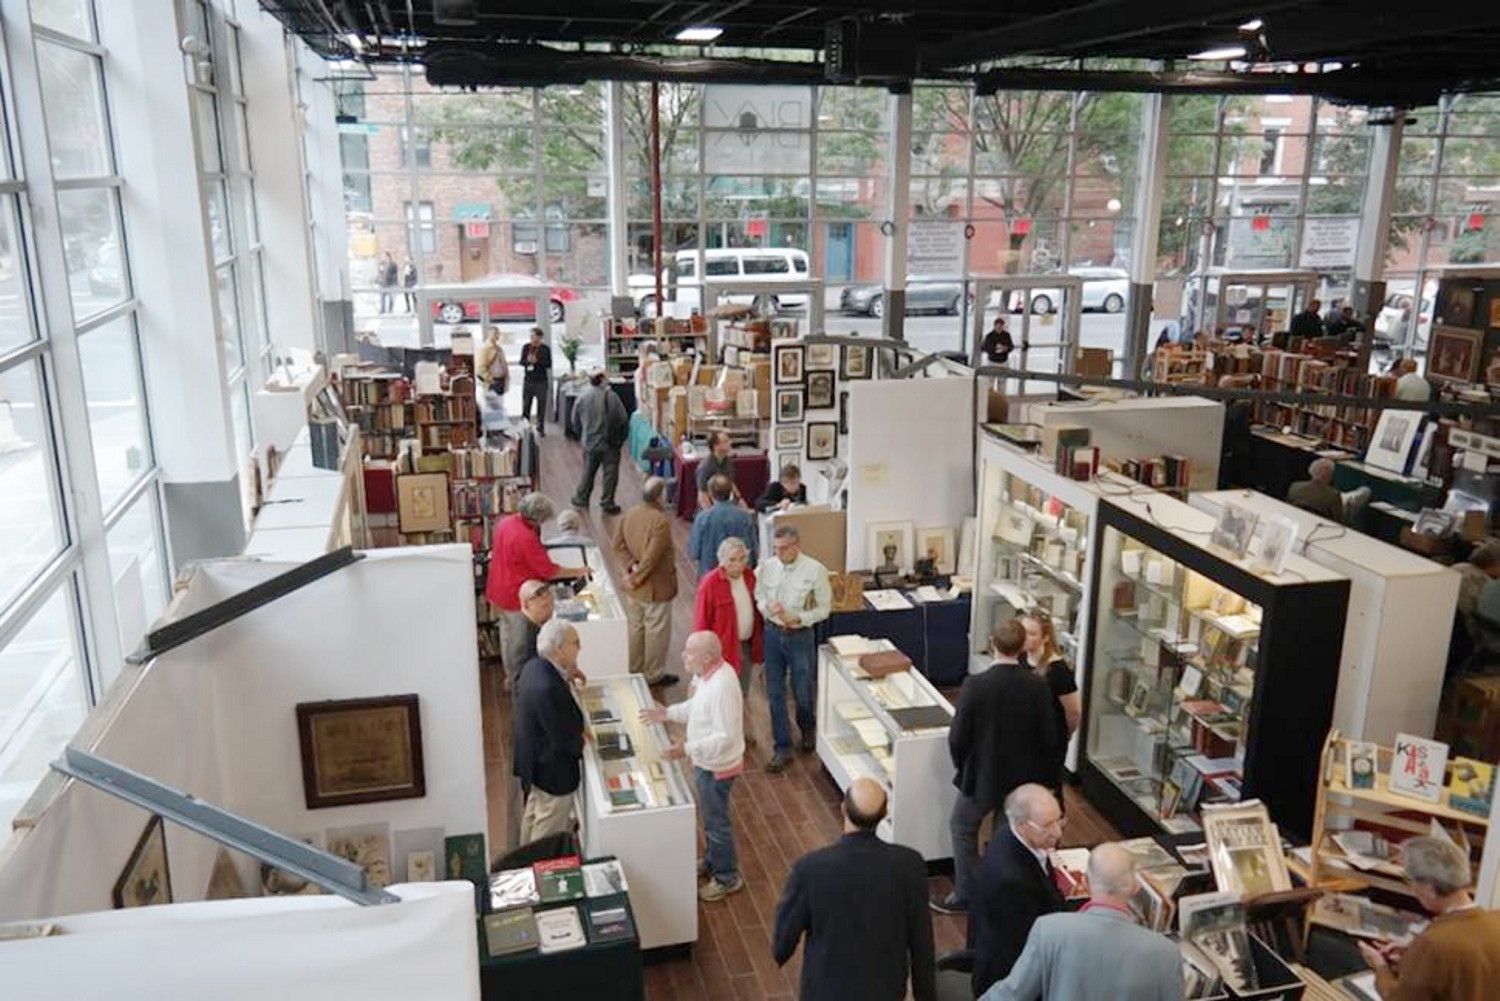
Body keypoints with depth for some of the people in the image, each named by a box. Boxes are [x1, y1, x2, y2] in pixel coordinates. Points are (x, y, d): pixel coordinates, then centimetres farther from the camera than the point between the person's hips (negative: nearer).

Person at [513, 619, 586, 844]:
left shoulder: (534, 666, -8)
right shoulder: (549, 689, -36)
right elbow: (566, 740, -29)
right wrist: (582, 743, -8)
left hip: (532, 758, 10)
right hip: (552, 770, -10)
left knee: (533, 814, 29)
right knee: (549, 833, 11)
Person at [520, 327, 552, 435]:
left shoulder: (545, 349, -2)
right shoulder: (526, 347, 6)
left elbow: (549, 364, -7)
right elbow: (521, 362, 6)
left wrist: (537, 361, -21)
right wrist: (527, 360, -17)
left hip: (541, 381, -2)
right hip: (528, 380, 2)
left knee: (541, 406, 2)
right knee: (526, 406, 4)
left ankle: (541, 429, 12)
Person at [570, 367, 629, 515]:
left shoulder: (583, 396, -9)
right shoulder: (611, 396, -18)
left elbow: (575, 419, 2)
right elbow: (623, 419, -13)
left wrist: (582, 436, 18)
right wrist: (621, 439, 3)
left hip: (590, 442, 3)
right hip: (610, 443, -3)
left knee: (588, 471, 19)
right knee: (610, 473, 8)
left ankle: (581, 498, 30)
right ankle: (607, 503, 11)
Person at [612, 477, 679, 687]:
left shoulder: (629, 514, -2)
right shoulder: (661, 522, -26)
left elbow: (618, 544, 1)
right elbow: (652, 558, -26)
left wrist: (631, 566, -4)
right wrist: (637, 579, -15)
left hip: (634, 589, 8)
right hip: (656, 587, -8)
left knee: (635, 627, 21)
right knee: (657, 631, 8)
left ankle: (633, 669, 35)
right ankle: (654, 675, 20)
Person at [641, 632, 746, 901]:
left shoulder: (722, 687, -34)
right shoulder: (708, 673, -4)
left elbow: (725, 738, -32)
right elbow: (696, 706, 13)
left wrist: (687, 749, -33)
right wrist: (667, 713, 3)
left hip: (716, 767, -9)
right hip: (706, 762, 9)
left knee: (716, 822, 10)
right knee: (710, 817, 26)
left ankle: (728, 878, 29)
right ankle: (712, 862, 47)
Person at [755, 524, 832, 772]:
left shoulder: (815, 570, -14)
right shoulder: (767, 566, -5)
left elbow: (824, 608, -6)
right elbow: (758, 596, 6)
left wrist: (797, 618, -19)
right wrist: (768, 607, -16)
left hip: (800, 636, -2)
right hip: (772, 633, 2)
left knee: (802, 691, 12)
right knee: (774, 693, 8)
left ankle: (807, 730, 44)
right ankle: (782, 748, 21)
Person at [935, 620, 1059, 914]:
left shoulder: (975, 685, -23)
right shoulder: (1038, 687, -15)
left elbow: (957, 738, -16)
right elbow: (1048, 739, -7)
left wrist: (963, 768, 4)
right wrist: (1042, 777, 10)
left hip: (982, 777, -3)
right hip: (1025, 778, 3)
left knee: (962, 828, 19)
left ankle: (965, 895, 26)